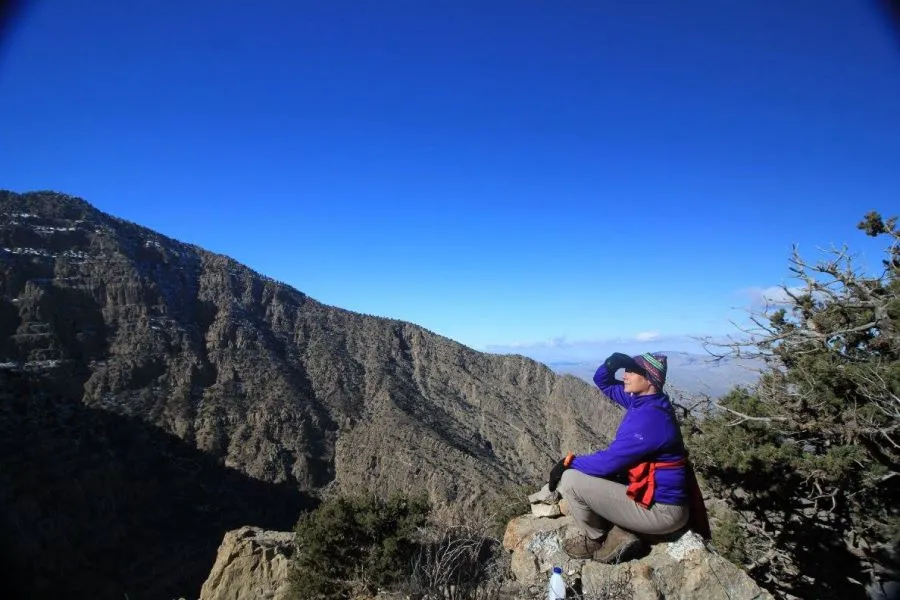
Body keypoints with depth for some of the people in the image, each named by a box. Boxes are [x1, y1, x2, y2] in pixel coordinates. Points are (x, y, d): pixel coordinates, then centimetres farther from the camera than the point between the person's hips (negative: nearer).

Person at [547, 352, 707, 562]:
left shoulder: (649, 419, -26)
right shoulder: (644, 400, 3)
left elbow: (609, 461, -24)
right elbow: (603, 382, 13)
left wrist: (569, 462, -10)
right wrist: (610, 364, -10)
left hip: (660, 511, -10)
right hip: (655, 495, 10)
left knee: (569, 479, -17)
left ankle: (593, 540, 8)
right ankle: (619, 535, 9)